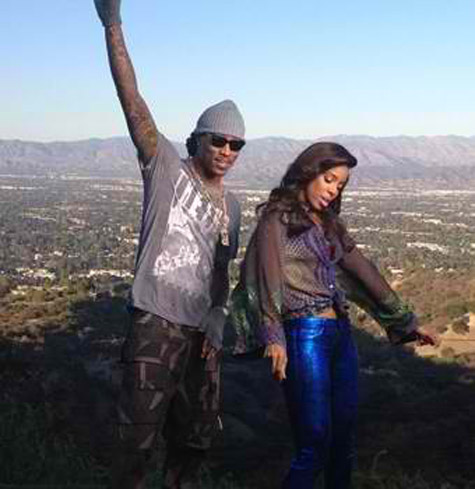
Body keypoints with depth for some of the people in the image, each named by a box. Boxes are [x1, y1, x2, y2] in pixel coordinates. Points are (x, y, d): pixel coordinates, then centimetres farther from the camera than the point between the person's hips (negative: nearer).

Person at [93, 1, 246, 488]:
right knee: (139, 437, -4)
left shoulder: (231, 206, 14)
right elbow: (134, 105, -13)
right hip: (156, 324, -6)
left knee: (197, 434, 16)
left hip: (202, 331, 6)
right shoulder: (167, 169, -2)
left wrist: (217, 320, 1)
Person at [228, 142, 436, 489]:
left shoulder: (329, 223, 17)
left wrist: (405, 321, 22)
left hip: (341, 332, 7)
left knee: (344, 437, 11)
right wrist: (274, 338, -27)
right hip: (305, 335, -7)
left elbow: (364, 271, 20)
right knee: (315, 442, -5)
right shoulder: (278, 218, -3)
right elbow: (269, 278, -15)